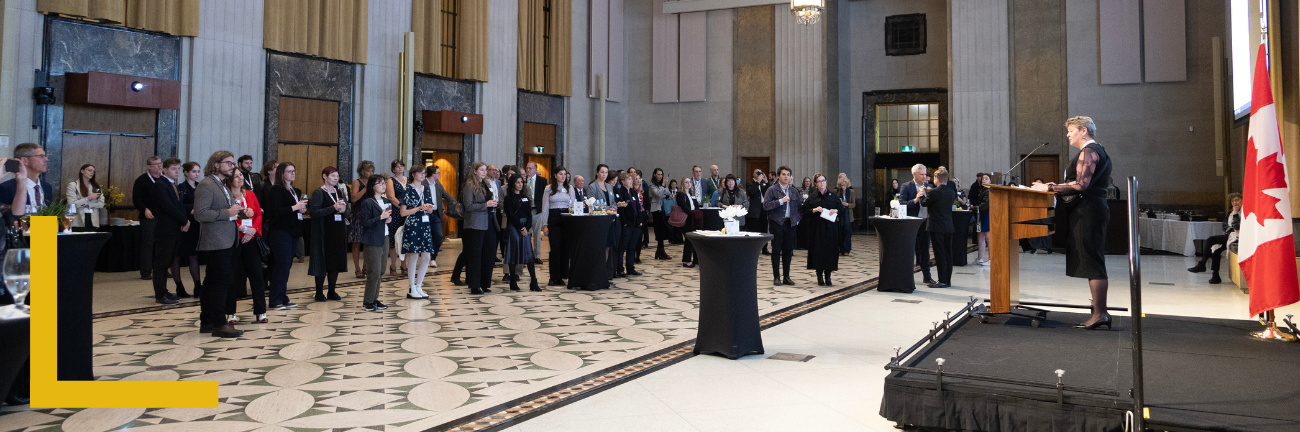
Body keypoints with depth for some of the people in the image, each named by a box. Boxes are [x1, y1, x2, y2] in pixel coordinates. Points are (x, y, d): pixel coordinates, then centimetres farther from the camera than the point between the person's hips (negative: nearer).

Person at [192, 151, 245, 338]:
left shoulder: (222, 186, 20)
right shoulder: (206, 185, -11)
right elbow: (200, 214, -21)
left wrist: (238, 227, 18)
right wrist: (228, 213, -20)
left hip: (228, 242, 10)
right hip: (216, 243, -10)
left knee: (213, 283, 13)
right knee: (223, 280, -10)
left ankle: (207, 322, 20)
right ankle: (219, 324, -5)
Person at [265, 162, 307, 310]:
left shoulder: (295, 191, 18)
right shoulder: (276, 190, -8)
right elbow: (275, 211, -19)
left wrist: (302, 210, 6)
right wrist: (294, 207, -16)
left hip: (292, 231, 8)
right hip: (280, 231, -8)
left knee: (287, 265, 10)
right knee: (282, 264, -9)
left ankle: (283, 298, 15)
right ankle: (276, 301, -5)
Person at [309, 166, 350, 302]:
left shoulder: (340, 192, 14)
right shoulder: (318, 193, -4)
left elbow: (349, 213, 12)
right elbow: (314, 212, -16)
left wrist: (343, 210, -11)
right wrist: (333, 208, -20)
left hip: (339, 232, 6)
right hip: (324, 233, -6)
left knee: (336, 262, 7)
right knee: (322, 261, -2)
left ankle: (332, 292, 16)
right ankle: (319, 293, 6)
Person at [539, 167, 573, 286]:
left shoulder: (570, 188, 12)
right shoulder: (548, 189, 5)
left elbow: (573, 204, 13)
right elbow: (545, 207, 4)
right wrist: (545, 225, -2)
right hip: (553, 219, -2)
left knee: (565, 248, -1)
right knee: (555, 248, -7)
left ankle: (561, 276, 7)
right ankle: (554, 277, 0)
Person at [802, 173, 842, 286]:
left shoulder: (833, 195, 8)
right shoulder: (812, 197, 4)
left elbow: (842, 209, 9)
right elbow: (805, 212, 1)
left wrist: (836, 211, -11)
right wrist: (814, 210, -15)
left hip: (831, 227, 1)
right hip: (817, 229, -1)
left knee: (830, 250, -1)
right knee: (818, 251, -2)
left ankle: (828, 276, 7)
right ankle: (819, 276, 6)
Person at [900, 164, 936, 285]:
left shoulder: (929, 186, 11)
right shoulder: (906, 186, -4)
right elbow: (901, 204, -13)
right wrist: (915, 200, -23)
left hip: (925, 223, 5)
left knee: (925, 251, 12)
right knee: (909, 251, 2)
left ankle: (927, 276, 20)